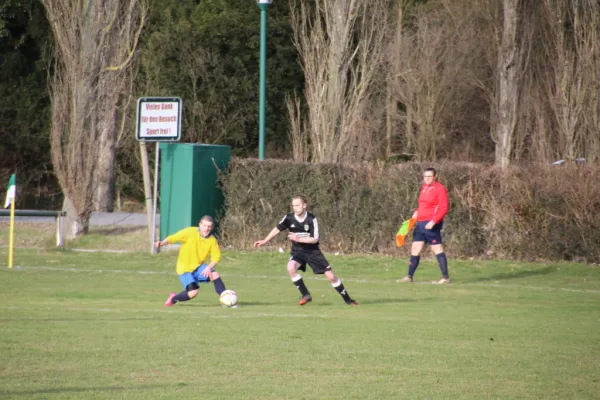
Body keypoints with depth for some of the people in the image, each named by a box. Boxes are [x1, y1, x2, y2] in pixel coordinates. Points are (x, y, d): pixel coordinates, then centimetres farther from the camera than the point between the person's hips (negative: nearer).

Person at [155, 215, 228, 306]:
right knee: (193, 292, -19)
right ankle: (173, 299, 12)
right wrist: (162, 243, -37)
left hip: (199, 266, 4)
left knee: (215, 275, -23)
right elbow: (173, 238, -18)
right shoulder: (190, 232, -16)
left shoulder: (212, 240, -5)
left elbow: (216, 256, -5)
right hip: (185, 268, -4)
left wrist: (209, 267, -23)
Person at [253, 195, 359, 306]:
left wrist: (298, 239, -28)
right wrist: (265, 241, 5)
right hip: (297, 251, 2)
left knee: (331, 276, -4)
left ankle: (347, 299, 14)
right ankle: (305, 295, -16)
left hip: (313, 251, -2)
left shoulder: (312, 219, -18)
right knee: (291, 268, -30)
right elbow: (277, 229, 5)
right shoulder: (289, 218, -11)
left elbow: (315, 239, -19)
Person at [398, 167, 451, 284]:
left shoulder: (440, 189, -10)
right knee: (415, 249, 9)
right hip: (421, 223, 8)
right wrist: (416, 213, 11)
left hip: (431, 224, -8)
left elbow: (444, 209, -15)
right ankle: (409, 276, 15)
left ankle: (446, 277, -6)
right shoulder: (424, 187, 14)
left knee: (437, 249, -8)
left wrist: (433, 221, -23)